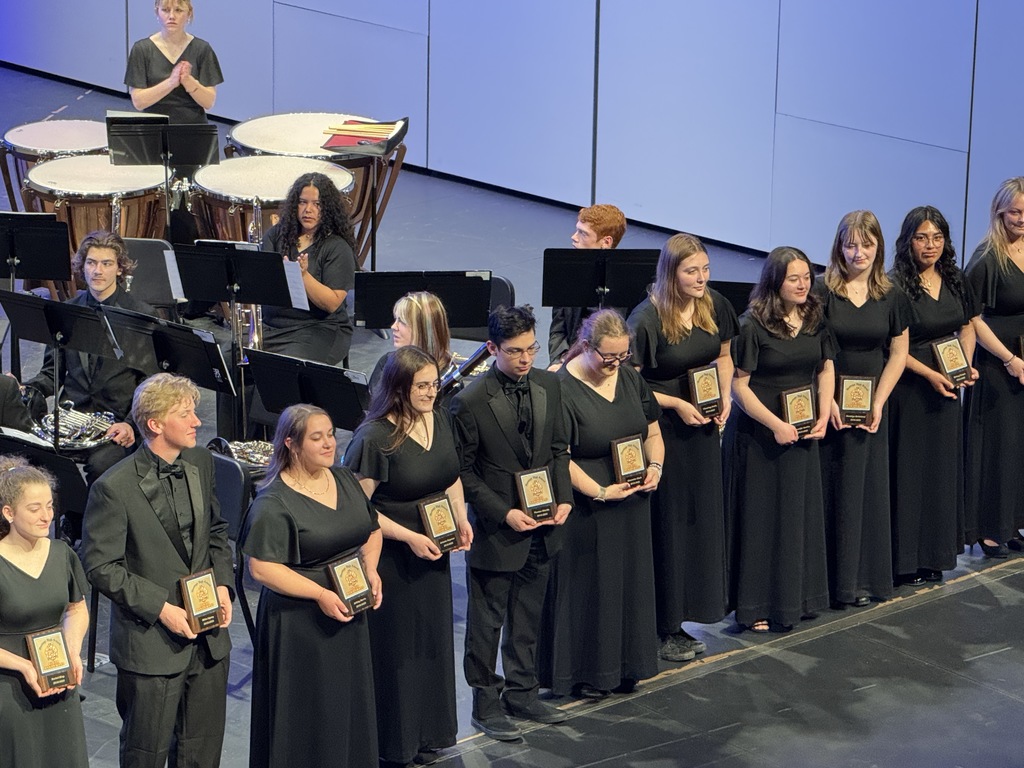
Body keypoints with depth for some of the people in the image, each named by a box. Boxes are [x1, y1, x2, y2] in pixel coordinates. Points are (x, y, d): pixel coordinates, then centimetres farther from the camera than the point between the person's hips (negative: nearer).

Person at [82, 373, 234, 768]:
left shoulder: (201, 462, 2)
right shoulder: (115, 487, -17)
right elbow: (101, 566, -13)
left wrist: (222, 584, 0)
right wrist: (160, 608, -18)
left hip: (209, 633, 5)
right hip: (150, 641, -5)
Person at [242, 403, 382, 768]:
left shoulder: (344, 479, 6)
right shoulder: (273, 503, -16)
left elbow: (371, 531, 17)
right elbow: (261, 568, -20)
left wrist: (370, 570, -2)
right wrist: (320, 594, -23)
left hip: (348, 615, 7)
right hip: (300, 625, -7)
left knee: (351, 707, 14)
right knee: (307, 718, 2)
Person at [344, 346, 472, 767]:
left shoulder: (441, 419, 1)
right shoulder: (375, 438, -21)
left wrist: (460, 519, 0)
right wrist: (408, 537, -20)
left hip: (433, 551, 7)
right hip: (390, 558, -7)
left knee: (433, 641, 15)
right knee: (395, 648, 4)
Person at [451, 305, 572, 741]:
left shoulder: (548, 386, 0)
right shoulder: (470, 401, -17)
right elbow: (463, 470, -11)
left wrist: (563, 497, -2)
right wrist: (503, 513, -17)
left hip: (542, 528, 5)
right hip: (496, 530, -5)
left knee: (527, 619, 18)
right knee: (487, 620, 8)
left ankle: (522, 693, 31)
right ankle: (486, 701, 21)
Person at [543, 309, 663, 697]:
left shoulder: (630, 378, 5)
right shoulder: (562, 389, -15)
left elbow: (653, 433, 14)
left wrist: (655, 467, -5)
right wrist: (600, 492, -22)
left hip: (632, 505, 6)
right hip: (585, 511, -6)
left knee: (630, 582, 13)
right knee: (587, 588, 2)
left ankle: (625, 666, 25)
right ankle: (586, 672, 14)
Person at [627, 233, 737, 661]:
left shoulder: (714, 306, 1)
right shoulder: (648, 319, -18)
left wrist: (725, 396, 1)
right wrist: (676, 404, -17)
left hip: (702, 428, 6)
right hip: (662, 431, -6)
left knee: (701, 521, 8)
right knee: (666, 525, 0)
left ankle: (677, 623, 19)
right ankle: (661, 629, 10)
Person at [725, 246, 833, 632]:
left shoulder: (816, 319, 3)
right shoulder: (753, 326, -15)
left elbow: (826, 370, 12)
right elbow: (739, 385, -14)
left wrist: (822, 418, -1)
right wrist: (776, 425, -18)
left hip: (802, 434, 6)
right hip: (758, 436, -5)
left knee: (802, 514, 10)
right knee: (760, 518, 2)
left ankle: (797, 597, 22)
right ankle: (756, 607, 10)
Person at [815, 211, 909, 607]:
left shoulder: (891, 297, 3)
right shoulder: (822, 293, -7)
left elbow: (898, 352, 7)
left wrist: (878, 402, -4)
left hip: (870, 408, 3)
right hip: (829, 405, -3)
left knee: (867, 490, 6)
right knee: (829, 489, -1)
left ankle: (863, 579, 15)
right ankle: (830, 579, 6)